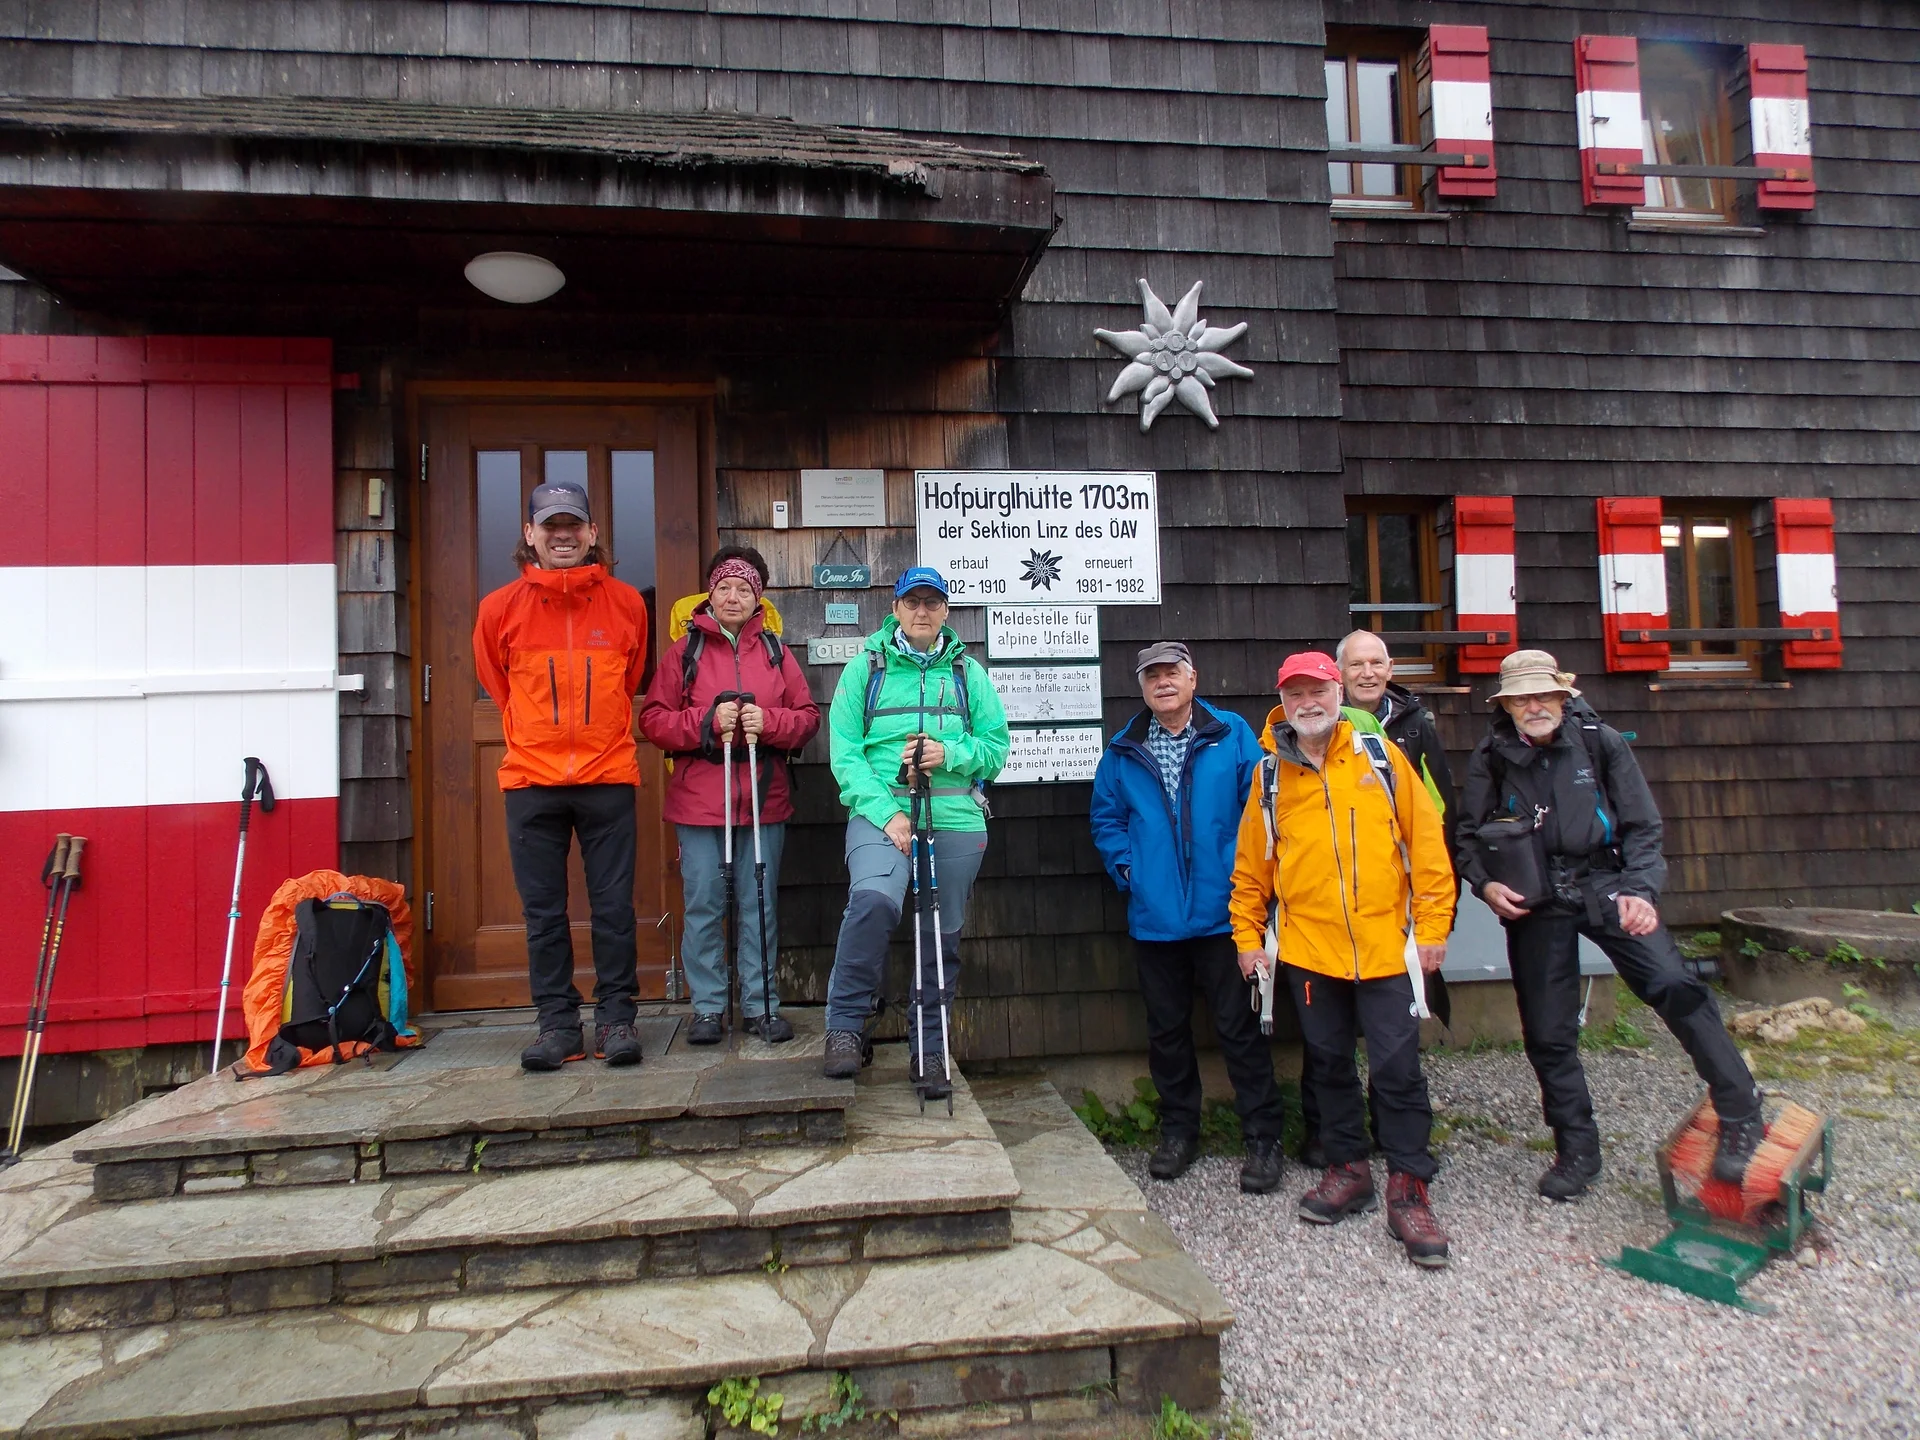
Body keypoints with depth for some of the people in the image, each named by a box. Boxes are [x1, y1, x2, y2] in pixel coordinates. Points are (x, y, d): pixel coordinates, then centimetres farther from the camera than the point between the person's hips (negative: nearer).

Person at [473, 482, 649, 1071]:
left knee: (614, 906, 3)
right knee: (543, 912, 6)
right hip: (531, 779, 1)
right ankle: (557, 1022, 17)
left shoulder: (626, 603, 3)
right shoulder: (500, 608, 2)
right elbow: (498, 685, 16)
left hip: (608, 777, 0)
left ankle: (615, 1017, 14)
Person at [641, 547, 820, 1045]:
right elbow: (653, 719, 0)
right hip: (699, 802, -1)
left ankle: (761, 1004, 19)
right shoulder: (685, 649, 5)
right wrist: (707, 721, -15)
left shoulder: (775, 650, 11)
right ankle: (707, 1008, 16)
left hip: (765, 801, 2)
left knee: (760, 906, 8)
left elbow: (808, 717, 8)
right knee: (704, 906, 3)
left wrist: (769, 722, -12)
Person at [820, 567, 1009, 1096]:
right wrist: (886, 811, -14)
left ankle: (929, 1048, 24)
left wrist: (950, 753, -10)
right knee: (874, 898, -29)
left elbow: (997, 745, 11)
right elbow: (845, 752, -1)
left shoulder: (967, 671, 15)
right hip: (881, 811, -2)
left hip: (955, 818, 3)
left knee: (943, 935, 7)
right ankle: (846, 1024, -10)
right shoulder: (866, 668, 8)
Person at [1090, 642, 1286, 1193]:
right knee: (1166, 1029, 13)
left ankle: (1263, 1138, 17)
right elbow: (1106, 817, 15)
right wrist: (1127, 868, 3)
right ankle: (1178, 1131, 30)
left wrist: (1242, 867, -9)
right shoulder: (1122, 752, 6)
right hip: (1155, 916, 3)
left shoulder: (1232, 736, -1)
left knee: (1239, 1026, 3)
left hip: (1222, 912, -3)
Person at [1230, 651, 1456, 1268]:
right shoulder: (1270, 775, 3)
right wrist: (1248, 937, 7)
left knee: (1398, 1069, 1)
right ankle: (1348, 1169, 30)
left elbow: (1425, 840, 0)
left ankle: (1409, 1192, 15)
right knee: (1327, 1064, 13)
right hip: (1308, 949, 2)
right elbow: (1250, 864, 8)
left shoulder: (1379, 755, 0)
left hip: (1386, 945, -2)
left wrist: (1432, 924, -2)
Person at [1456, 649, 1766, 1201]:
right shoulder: (1491, 758, 0)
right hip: (1533, 901, 1)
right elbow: (1469, 836, 7)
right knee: (1547, 1033, 4)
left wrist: (1641, 890, -14)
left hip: (1604, 885, 0)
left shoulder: (1601, 742, -1)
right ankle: (1577, 1150, 21)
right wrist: (1486, 884, -11)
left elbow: (1641, 826, 1)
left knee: (1674, 986, -21)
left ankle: (1740, 1118, -5)